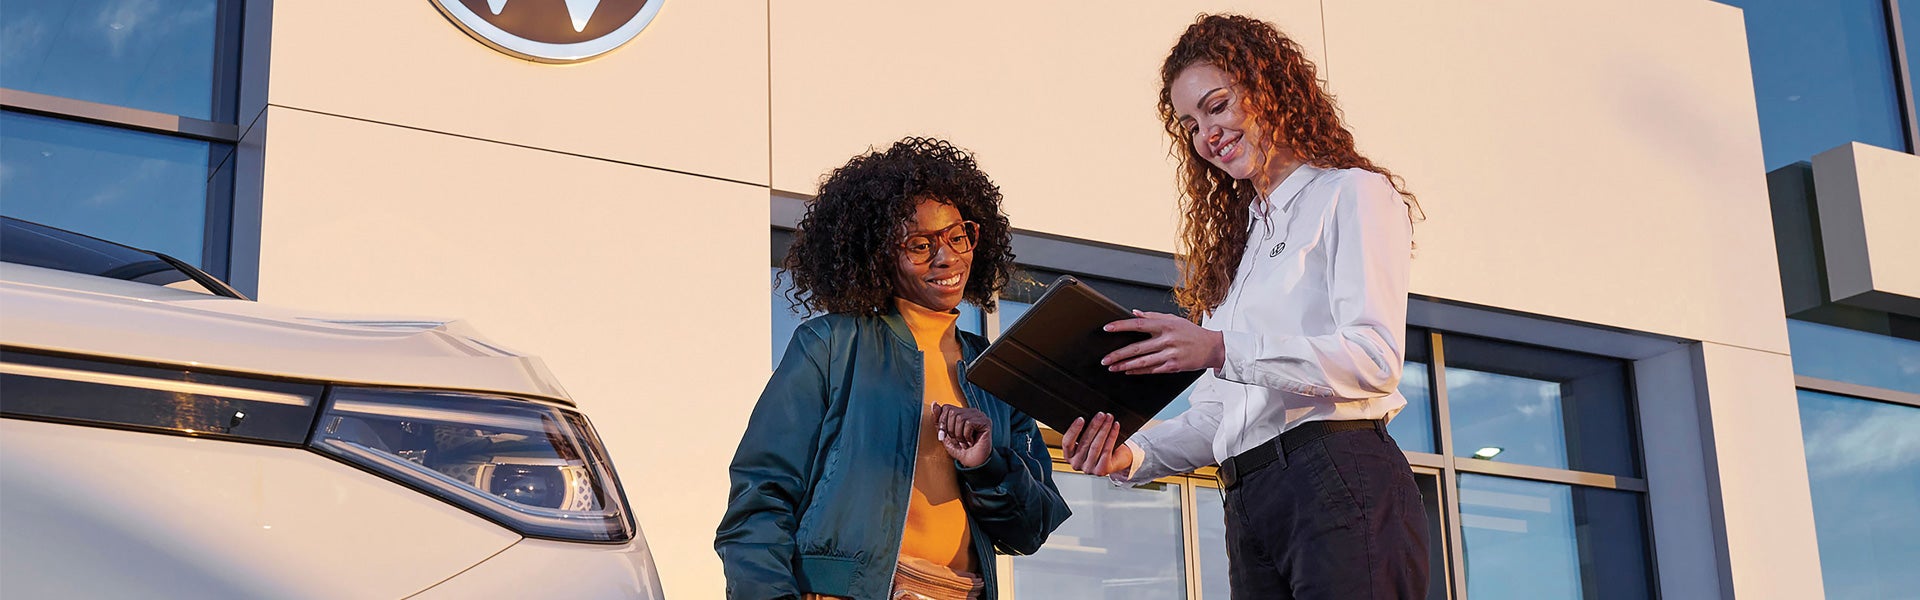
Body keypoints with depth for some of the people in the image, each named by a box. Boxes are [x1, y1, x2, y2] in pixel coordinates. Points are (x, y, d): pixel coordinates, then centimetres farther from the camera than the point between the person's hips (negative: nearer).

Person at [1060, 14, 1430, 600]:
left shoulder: (1351, 195, 5)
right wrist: (1132, 456, 1)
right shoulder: (1236, 241, 26)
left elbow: (1376, 359, -10)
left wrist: (1221, 350, -19)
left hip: (1340, 480, -6)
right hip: (1249, 507, 7)